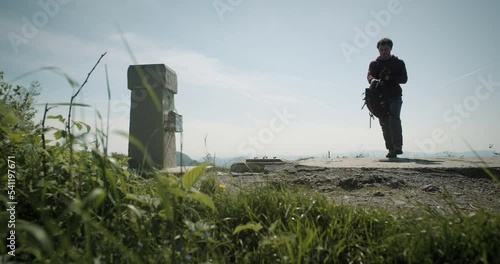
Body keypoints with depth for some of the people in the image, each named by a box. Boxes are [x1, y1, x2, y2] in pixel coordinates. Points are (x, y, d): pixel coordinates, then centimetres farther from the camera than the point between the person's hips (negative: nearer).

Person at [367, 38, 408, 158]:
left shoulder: (399, 63, 11)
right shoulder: (374, 64, 15)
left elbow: (404, 78, -1)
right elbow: (369, 75, -3)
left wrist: (390, 78, -18)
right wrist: (373, 80, -28)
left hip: (395, 96, -2)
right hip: (380, 97, 2)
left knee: (394, 118, -22)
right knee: (385, 123, 0)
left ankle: (398, 146, -23)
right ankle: (391, 149, 5)